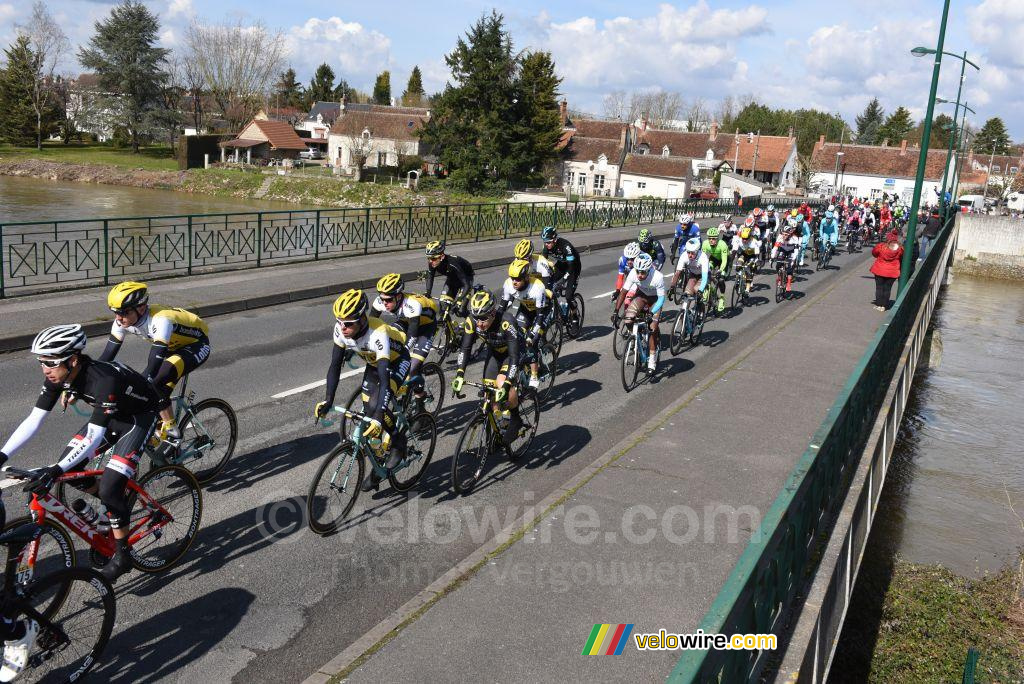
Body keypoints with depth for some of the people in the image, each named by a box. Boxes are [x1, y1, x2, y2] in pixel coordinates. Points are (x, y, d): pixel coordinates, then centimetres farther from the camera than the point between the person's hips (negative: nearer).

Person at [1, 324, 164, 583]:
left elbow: (94, 437, -38)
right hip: (111, 414, 8)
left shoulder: (103, 380, -38)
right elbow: (34, 420, -11)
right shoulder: (57, 377, -16)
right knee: (69, 469, -2)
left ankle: (122, 556, 1)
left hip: (140, 415, -8)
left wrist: (56, 470, -46)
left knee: (110, 488, -16)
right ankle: (117, 504, 23)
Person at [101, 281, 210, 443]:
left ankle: (171, 430, -14)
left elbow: (153, 366, -44)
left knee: (159, 380, -29)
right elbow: (107, 355, -12)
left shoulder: (160, 320, -38)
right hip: (174, 346, 8)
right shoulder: (122, 321, -16)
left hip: (197, 345, -8)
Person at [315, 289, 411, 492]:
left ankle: (398, 444, 0)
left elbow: (384, 379, -45)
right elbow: (335, 365, -17)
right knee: (368, 413, 2)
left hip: (397, 361, -6)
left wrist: (379, 416, -51)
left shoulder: (378, 335, -41)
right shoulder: (341, 330, -24)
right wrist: (327, 400, -27)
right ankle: (377, 467, 18)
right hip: (373, 363, 6)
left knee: (377, 406, -27)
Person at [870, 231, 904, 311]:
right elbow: (902, 258, 6)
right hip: (892, 272, 1)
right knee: (887, 288, 11)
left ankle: (878, 305, 13)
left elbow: (874, 253, 4)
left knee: (879, 287, 11)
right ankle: (884, 306, 13)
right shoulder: (900, 248, -11)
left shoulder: (881, 246, -14)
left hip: (879, 271, -1)